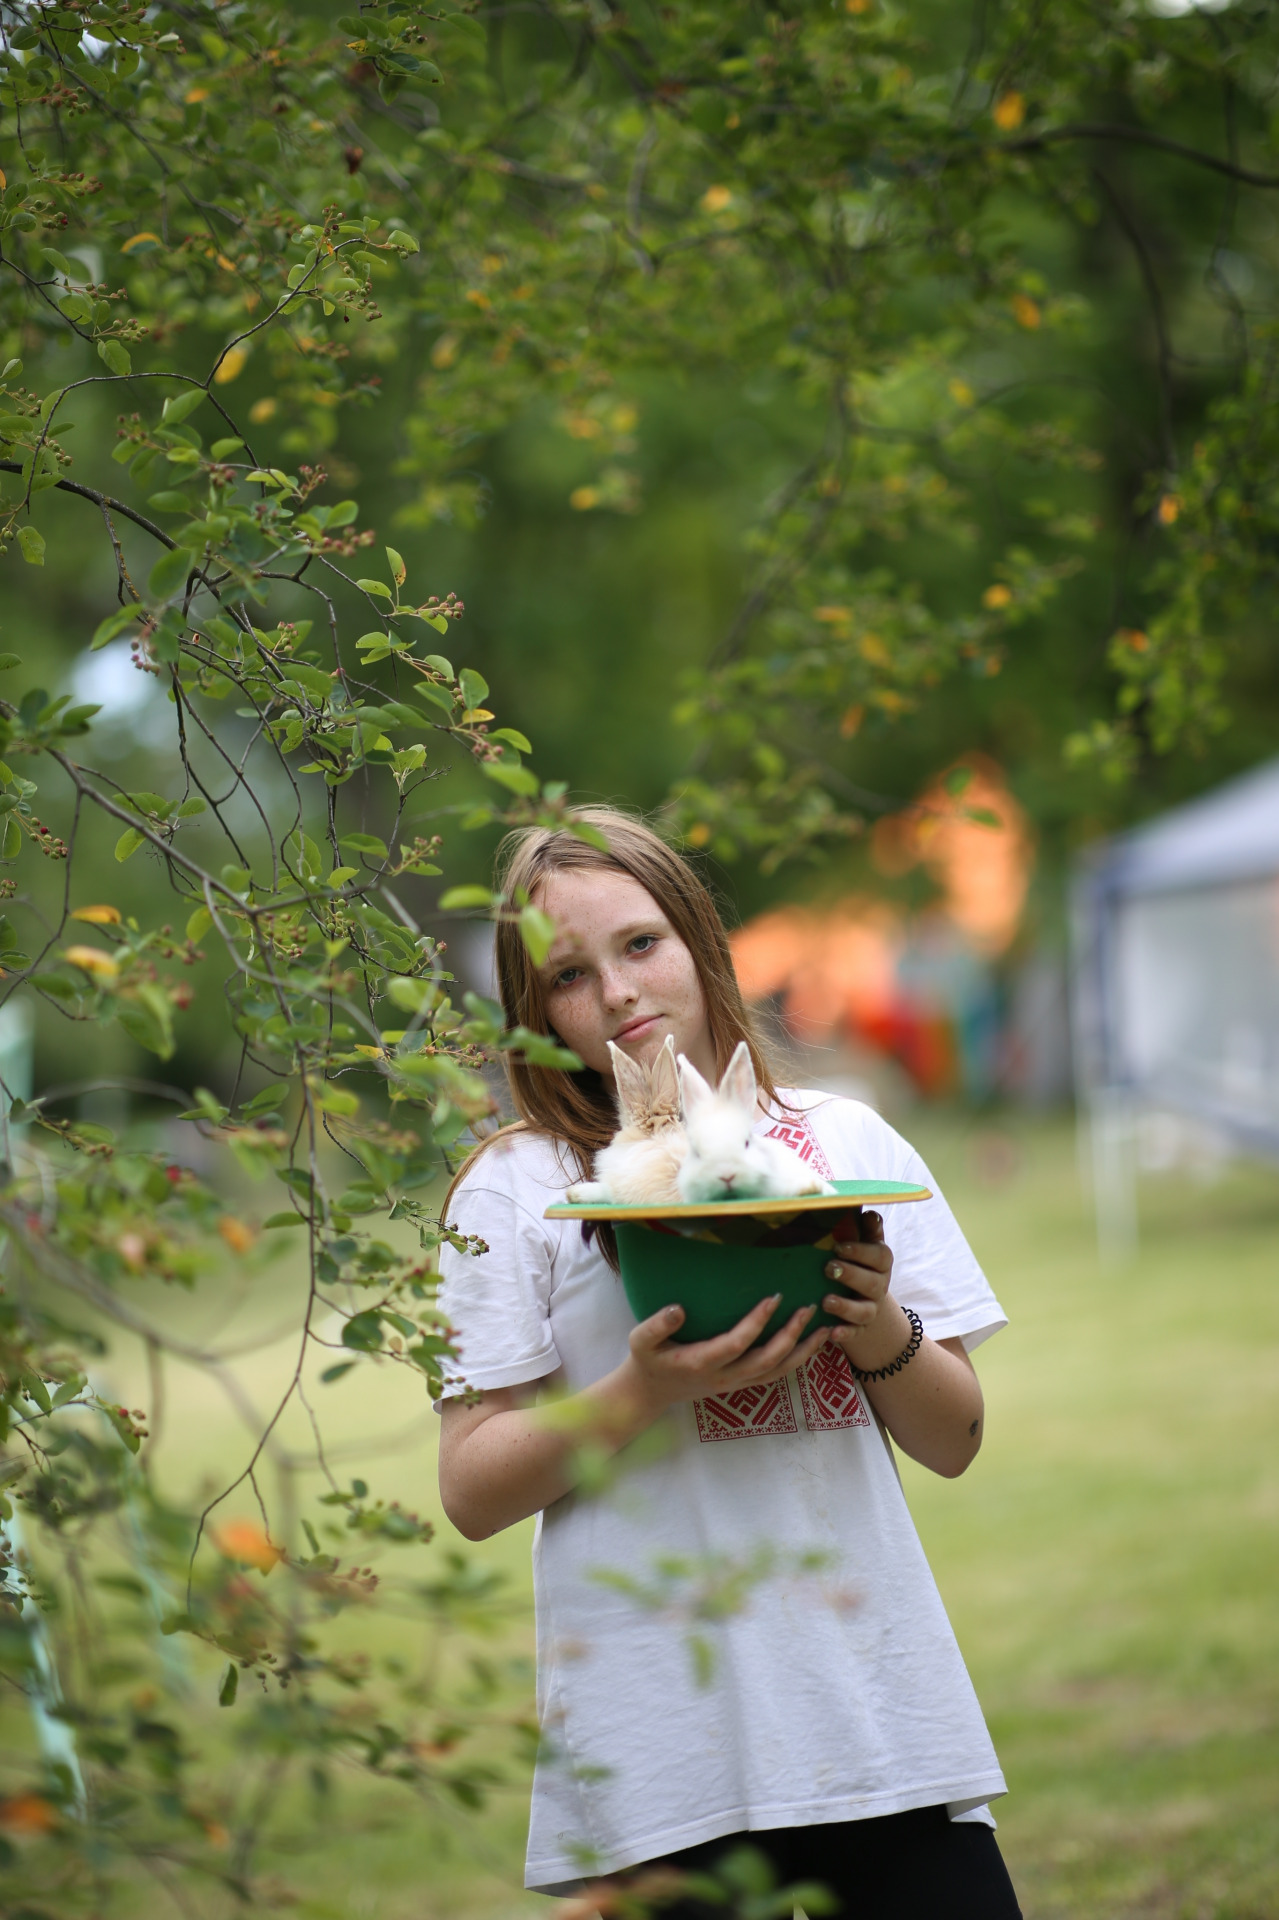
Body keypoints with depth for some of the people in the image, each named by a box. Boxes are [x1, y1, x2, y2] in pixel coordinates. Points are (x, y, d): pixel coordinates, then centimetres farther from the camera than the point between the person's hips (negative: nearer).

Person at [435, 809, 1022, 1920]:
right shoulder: (516, 1190, 2)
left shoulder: (848, 1143, 10)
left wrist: (882, 1332, -7)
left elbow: (953, 1443, 12)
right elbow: (473, 1493, -2)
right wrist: (646, 1393, -16)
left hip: (884, 1701, 3)